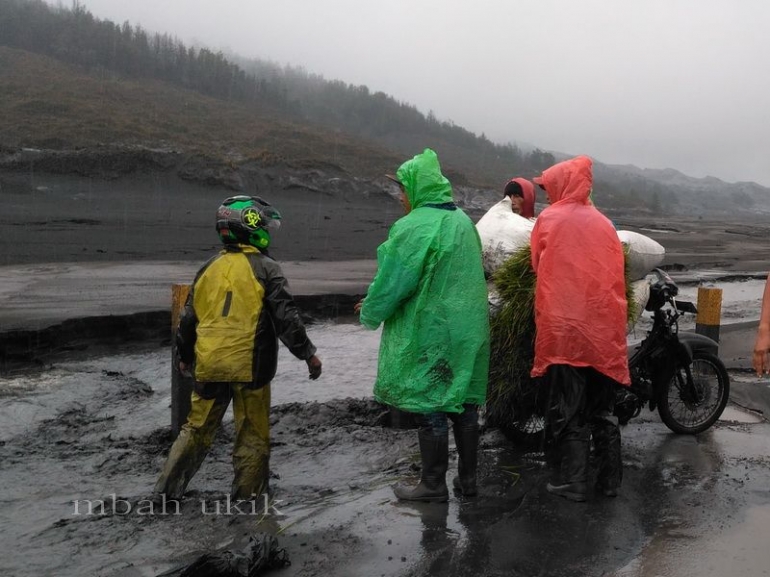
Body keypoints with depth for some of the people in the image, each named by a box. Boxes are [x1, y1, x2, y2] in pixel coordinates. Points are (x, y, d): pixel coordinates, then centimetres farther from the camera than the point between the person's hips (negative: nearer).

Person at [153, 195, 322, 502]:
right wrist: (308, 354, -2)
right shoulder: (265, 268, -7)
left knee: (198, 426, 18)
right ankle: (247, 494, 18)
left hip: (208, 365, 5)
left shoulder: (209, 268, 9)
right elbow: (285, 318, -11)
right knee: (253, 434, 9)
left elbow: (188, 318, 15)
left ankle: (168, 487, 23)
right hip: (249, 367, -5)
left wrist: (184, 356, 28)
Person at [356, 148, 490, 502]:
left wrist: (371, 312, 5)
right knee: (464, 404, 14)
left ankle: (433, 485, 14)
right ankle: (467, 479, 26)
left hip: (430, 332, -8)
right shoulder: (463, 221, 9)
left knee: (430, 408, 3)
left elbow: (392, 280, -15)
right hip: (468, 331, 8)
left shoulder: (414, 227, -17)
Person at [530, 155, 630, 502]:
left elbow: (536, 265, 7)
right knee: (602, 409, 15)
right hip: (605, 329, 4)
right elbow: (616, 274, 14)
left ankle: (573, 483, 6)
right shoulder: (603, 223, 11)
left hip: (564, 328, -4)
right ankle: (610, 480, 21)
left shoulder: (549, 219, 0)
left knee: (569, 411, 4)